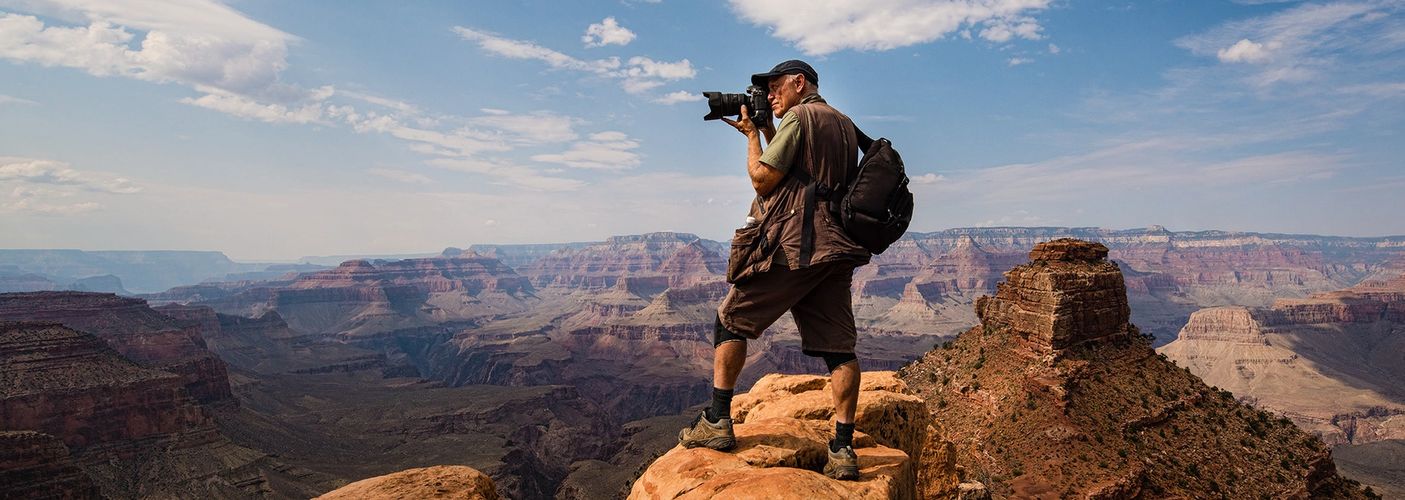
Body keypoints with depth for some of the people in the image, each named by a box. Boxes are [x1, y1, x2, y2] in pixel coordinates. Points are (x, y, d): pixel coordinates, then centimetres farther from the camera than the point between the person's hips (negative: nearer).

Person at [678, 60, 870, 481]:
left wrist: (751, 134, 5)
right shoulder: (844, 125, 22)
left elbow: (763, 179, -9)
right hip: (836, 249, 8)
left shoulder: (799, 116, -5)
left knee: (731, 321, 7)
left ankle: (717, 422, 8)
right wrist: (766, 131, 20)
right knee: (838, 346, 3)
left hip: (791, 245, -7)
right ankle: (843, 450, 2)